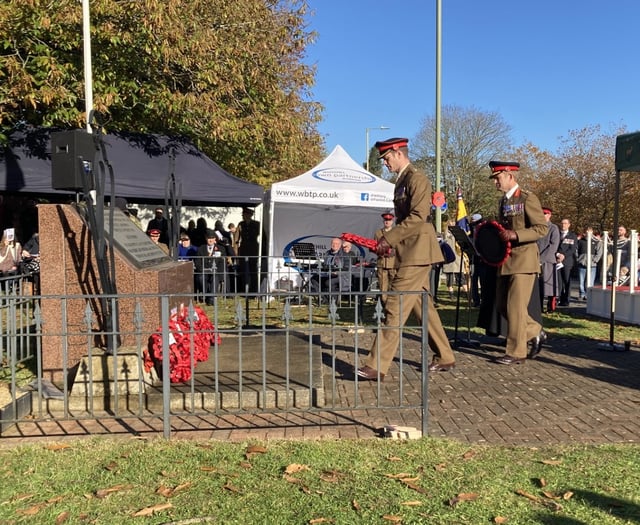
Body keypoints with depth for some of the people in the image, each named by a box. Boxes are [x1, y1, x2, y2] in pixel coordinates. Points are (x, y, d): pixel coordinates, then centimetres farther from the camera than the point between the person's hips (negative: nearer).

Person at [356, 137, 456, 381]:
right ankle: (444, 357, 25)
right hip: (409, 252, 10)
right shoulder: (401, 181, 18)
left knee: (395, 306, -11)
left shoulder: (417, 178, -11)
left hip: (417, 252, -10)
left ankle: (377, 366, -8)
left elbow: (418, 216, -21)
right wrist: (388, 241, 7)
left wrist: (389, 238, -21)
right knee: (422, 305, 14)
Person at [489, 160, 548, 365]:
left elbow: (542, 228, -14)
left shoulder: (527, 199, -9)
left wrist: (515, 235, -24)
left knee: (515, 307, -6)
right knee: (502, 305, 10)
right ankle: (535, 332, 28)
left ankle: (516, 352, 4)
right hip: (506, 261, 8)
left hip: (523, 261, -8)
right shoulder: (504, 201, 15)